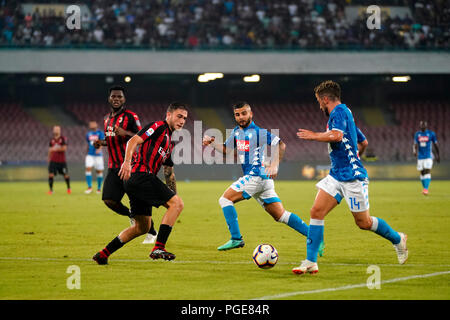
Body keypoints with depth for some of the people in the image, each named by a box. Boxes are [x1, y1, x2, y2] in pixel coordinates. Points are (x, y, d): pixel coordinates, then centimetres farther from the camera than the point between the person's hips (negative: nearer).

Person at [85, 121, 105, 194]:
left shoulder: (100, 133, -3)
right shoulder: (88, 134, 12)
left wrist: (99, 149, -36)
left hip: (98, 155, -3)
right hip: (90, 155, 3)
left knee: (99, 171, 3)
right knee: (88, 169, -14)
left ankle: (99, 188, 17)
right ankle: (89, 187, -10)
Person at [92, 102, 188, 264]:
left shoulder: (170, 142, 26)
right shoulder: (158, 127, -2)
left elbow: (169, 172, 30)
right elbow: (134, 141, -16)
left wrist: (174, 194, 27)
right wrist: (127, 161, -31)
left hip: (136, 181, 10)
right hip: (141, 176, -10)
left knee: (142, 227, 15)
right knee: (177, 203, -15)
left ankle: (103, 254, 19)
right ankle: (158, 248, -22)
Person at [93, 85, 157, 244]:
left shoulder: (130, 116, -8)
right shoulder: (107, 118, 16)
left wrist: (125, 132, -26)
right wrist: (102, 142, 10)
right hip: (113, 167, 7)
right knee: (109, 200, -4)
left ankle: (152, 233, 8)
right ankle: (131, 216, 24)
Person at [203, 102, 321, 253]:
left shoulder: (258, 131, -10)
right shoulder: (236, 132, 16)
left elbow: (280, 144, -15)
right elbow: (226, 149, 27)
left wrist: (274, 165, -24)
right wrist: (212, 143, 9)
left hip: (256, 176, -9)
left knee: (225, 199, -8)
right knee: (281, 215, 8)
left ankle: (236, 239, -10)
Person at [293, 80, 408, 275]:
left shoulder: (339, 111, -13)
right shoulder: (345, 113, 17)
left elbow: (336, 135, -32)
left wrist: (314, 136, -20)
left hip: (352, 176, -9)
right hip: (337, 175, 9)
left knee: (364, 223, 2)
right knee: (316, 212, -4)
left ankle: (398, 239, 26)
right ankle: (311, 262, -6)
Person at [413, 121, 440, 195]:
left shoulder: (431, 134, -2)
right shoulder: (417, 134, 6)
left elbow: (435, 145, 6)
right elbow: (415, 145, 2)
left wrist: (438, 155, 9)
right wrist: (415, 151, -19)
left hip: (428, 156, -4)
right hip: (420, 157, 4)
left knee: (427, 171, -17)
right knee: (422, 172, 10)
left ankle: (426, 189, -24)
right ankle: (424, 188, 25)